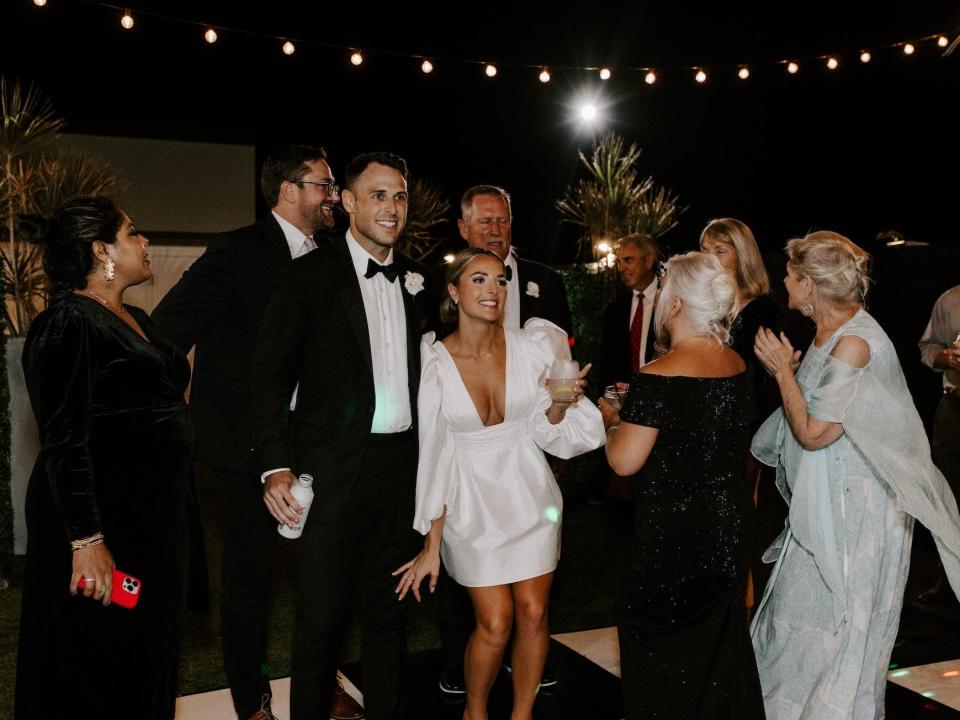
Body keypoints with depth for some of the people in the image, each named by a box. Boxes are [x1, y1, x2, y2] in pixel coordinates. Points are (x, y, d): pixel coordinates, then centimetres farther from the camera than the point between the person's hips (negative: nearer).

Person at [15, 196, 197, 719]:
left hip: (153, 514, 9)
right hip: (103, 521, -9)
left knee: (146, 653, 18)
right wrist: (87, 540, -24)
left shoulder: (135, 319, 13)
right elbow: (65, 443, -19)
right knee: (102, 669, 5)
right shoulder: (68, 324, -13)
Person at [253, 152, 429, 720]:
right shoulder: (311, 275, -5)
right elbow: (272, 374, -7)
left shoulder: (417, 280, 9)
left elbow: (424, 367, 13)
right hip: (333, 466, -4)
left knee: (389, 607, 17)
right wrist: (276, 468, -14)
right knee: (323, 611, 5)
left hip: (402, 464, 5)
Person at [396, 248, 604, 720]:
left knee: (533, 614, 6)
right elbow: (434, 457, -7)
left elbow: (547, 433, 1)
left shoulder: (533, 346, -8)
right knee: (495, 623, -2)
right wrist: (431, 547, -4)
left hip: (530, 494, 2)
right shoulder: (435, 363, -12)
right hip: (472, 504, -2)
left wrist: (560, 405, -22)